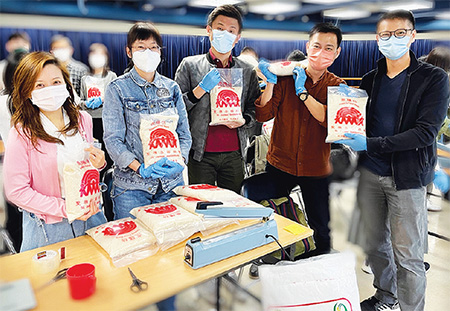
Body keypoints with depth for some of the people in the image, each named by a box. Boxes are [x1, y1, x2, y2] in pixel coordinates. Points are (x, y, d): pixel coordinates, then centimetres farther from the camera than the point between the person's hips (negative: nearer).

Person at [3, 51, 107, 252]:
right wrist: (66, 209, -20)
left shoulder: (83, 120, -2)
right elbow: (16, 191, -13)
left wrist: (97, 164, -11)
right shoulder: (22, 133, -16)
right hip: (48, 228, -4)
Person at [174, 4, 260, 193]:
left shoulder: (248, 71, 10)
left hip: (234, 154, 3)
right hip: (201, 154, -2)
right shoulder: (190, 65, 2)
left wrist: (243, 120, -8)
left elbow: (256, 109, 13)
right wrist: (201, 89, -15)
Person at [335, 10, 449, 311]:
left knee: (407, 255, 2)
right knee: (375, 244, 16)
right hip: (370, 173, 5)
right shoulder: (371, 79, 9)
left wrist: (370, 144, -21)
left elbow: (425, 133, -15)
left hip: (406, 178, -4)